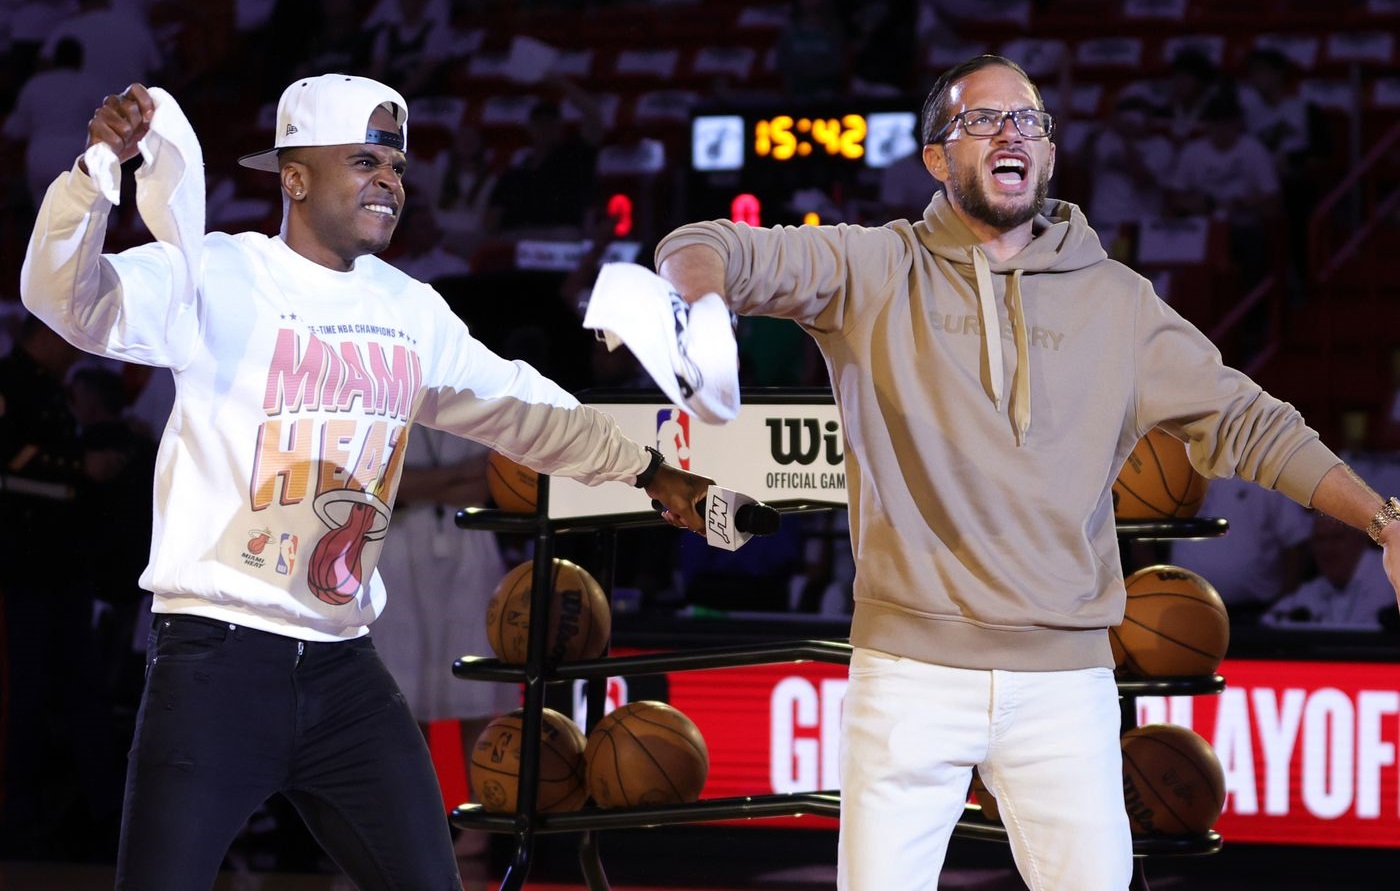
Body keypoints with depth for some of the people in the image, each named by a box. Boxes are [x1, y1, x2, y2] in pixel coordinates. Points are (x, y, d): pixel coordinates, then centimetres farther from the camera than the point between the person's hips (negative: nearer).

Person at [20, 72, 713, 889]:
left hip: (346, 668, 6)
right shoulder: (221, 277, -8)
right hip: (218, 660, -6)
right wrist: (100, 165, -40)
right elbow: (70, 297, -24)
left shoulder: (412, 311, 12)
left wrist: (648, 471, 25)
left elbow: (525, 409, 26)